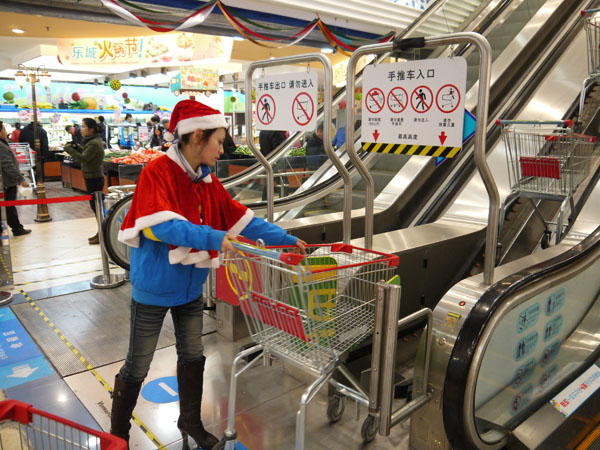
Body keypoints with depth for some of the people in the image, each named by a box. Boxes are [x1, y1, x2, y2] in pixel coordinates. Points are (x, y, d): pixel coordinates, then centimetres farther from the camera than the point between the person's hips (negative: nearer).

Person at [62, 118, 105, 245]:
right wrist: (77, 147, 4)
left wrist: (69, 149, -13)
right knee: (95, 206, 15)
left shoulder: (94, 143, -18)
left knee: (96, 206, -3)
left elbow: (83, 158, -22)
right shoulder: (92, 140, 13)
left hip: (94, 178, -10)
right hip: (92, 177, 10)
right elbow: (86, 153, 18)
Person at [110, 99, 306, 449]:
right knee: (137, 367, 9)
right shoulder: (158, 173, -19)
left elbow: (242, 218, 4)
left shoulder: (208, 181, 2)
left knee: (193, 357, 19)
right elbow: (160, 224, -33)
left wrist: (285, 239, -1)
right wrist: (212, 238, -39)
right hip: (154, 288, -7)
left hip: (190, 286, 7)